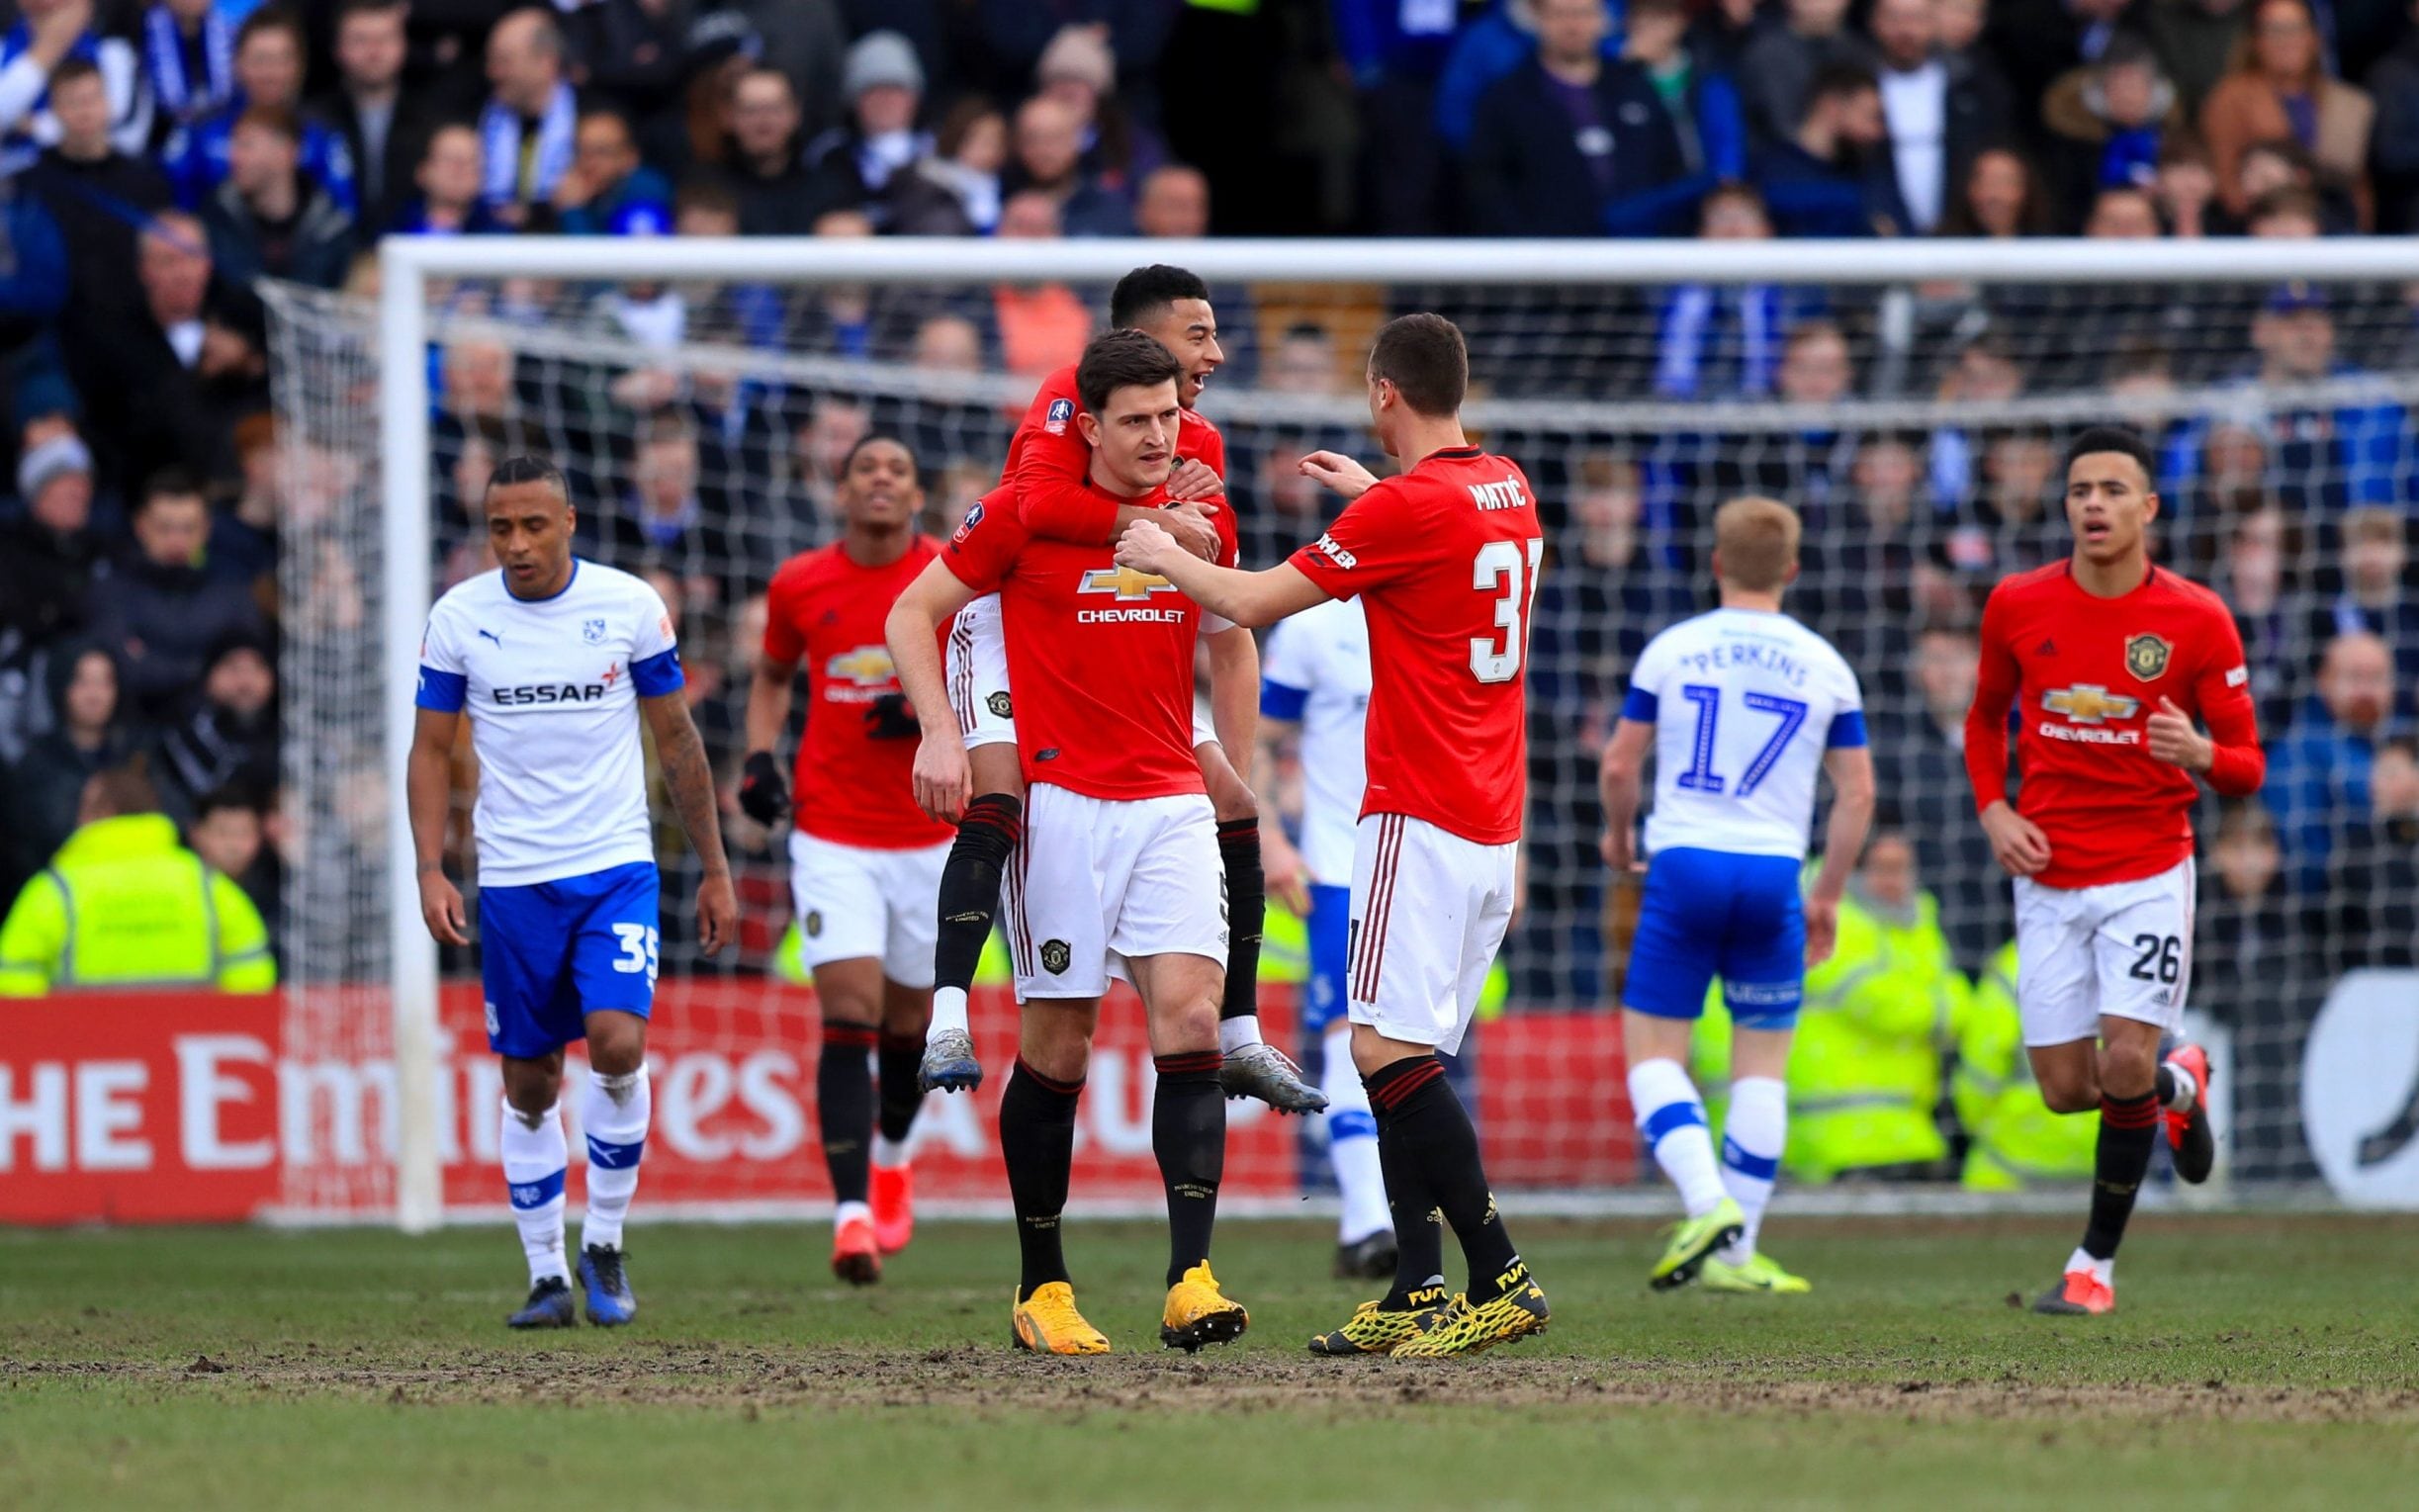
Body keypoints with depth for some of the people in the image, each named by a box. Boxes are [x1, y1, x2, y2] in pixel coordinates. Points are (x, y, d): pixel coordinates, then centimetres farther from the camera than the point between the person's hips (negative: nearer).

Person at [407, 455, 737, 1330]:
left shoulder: (629, 606, -2)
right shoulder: (459, 617, -1)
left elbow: (676, 739, 7)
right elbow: (431, 751, 6)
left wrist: (714, 868, 8)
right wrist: (431, 872, -6)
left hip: (617, 865, -1)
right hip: (512, 879, 1)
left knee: (617, 1045, -19)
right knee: (529, 1085, 4)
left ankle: (604, 1246, -1)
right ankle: (546, 1274, 17)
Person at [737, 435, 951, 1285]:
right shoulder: (800, 586, 2)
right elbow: (771, 677, 20)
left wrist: (931, 713, -17)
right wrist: (760, 758, 2)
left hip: (929, 835, 1)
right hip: (831, 833, -1)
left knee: (909, 1018, 12)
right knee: (849, 1014, -15)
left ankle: (892, 1154, 43)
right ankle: (851, 1210, -20)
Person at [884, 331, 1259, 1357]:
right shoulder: (1025, 513, -4)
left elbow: (1231, 645, 24)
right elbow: (912, 614, 3)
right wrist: (940, 732, -11)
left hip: (1172, 807, 3)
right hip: (1058, 802, -3)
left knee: (1191, 1019, -13)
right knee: (1057, 1048, 0)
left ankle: (1190, 1282, -18)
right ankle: (1041, 1290, 13)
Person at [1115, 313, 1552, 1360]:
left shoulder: (1408, 506, -14)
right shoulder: (1508, 490, 12)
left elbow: (1253, 603, -7)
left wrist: (1166, 557, 10)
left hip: (1420, 817, -9)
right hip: (1494, 819, 9)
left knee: (1388, 1050, -12)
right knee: (1407, 1055, 10)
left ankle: (1499, 1278, -18)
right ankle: (1416, 1296, 5)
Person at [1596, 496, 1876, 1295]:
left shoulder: (1671, 649, 1)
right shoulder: (1824, 666, 5)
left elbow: (1619, 763, 5)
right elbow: (1857, 793, 6)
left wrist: (1617, 834, 26)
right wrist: (1828, 897, 16)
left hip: (1684, 867, -1)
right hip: (1774, 871, 1)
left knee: (1653, 1052, 4)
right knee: (1763, 1064, 9)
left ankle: (1708, 1202, -18)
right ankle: (1735, 1252, 8)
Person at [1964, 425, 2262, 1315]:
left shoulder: (2196, 621, -8)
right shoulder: (2018, 606, -1)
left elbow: (2247, 767, -2)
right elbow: (1986, 716, 17)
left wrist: (2200, 754, -26)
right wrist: (1993, 811, 0)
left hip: (2150, 871, -3)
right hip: (2048, 874, 3)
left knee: (2126, 1064, -15)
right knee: (2067, 1089, 2)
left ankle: (2095, 1262, 3)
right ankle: (2180, 1087, 37)